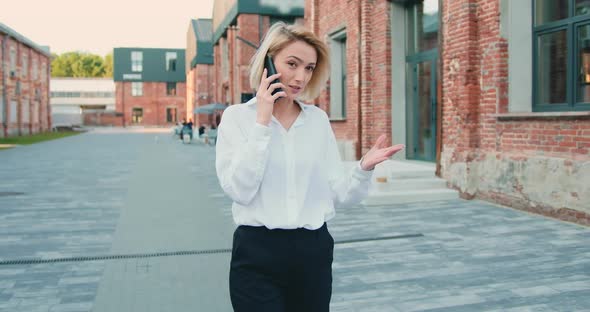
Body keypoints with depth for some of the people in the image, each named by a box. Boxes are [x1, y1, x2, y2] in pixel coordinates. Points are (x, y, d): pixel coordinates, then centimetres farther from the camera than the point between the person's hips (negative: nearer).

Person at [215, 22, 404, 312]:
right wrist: (262, 123, -17)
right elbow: (239, 190, -16)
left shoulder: (318, 119, 5)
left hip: (313, 252, 4)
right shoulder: (237, 116, -4)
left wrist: (364, 168, -14)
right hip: (258, 254, -3)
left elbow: (338, 195, 4)